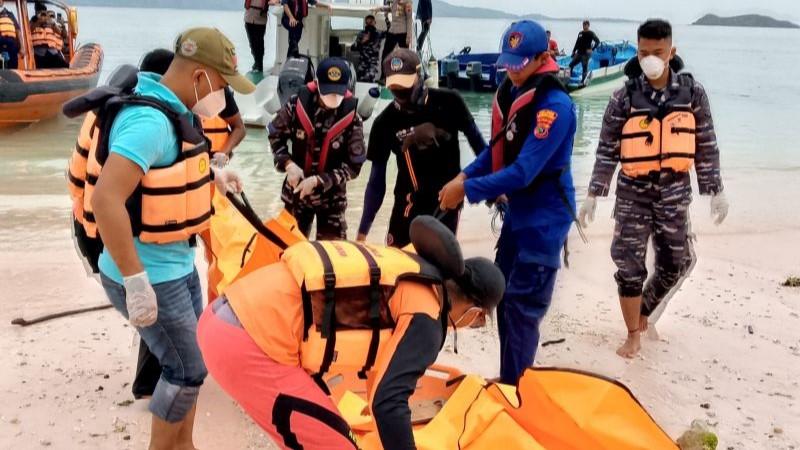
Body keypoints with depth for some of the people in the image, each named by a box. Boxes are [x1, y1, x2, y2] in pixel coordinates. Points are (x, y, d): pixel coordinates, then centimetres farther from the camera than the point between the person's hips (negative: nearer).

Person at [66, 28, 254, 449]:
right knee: (187, 371, 5)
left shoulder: (166, 107, 4)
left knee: (193, 358, 21)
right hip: (150, 274, -10)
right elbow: (106, 199, -36)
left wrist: (210, 173, 15)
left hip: (176, 262, 10)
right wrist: (137, 281, -34)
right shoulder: (150, 120, -27)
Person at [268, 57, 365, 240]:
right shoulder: (298, 104, -16)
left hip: (331, 195, -1)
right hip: (296, 189, 2)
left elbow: (353, 166, -14)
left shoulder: (351, 118, -19)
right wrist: (288, 164, -16)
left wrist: (317, 180, -22)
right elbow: (275, 135, 0)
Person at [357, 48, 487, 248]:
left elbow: (477, 143, 3)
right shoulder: (385, 123, -6)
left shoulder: (448, 102, -9)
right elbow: (376, 180, -1)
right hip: (410, 203, 1)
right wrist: (362, 232, -3)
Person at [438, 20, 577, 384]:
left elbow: (523, 171, -28)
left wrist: (468, 190, -23)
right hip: (518, 210, 9)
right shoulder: (510, 91, 3)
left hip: (545, 217, -9)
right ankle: (508, 379, 32)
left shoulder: (554, 105, -23)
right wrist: (464, 175, -3)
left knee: (522, 306, -6)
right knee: (504, 295, 16)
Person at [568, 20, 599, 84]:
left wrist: (591, 49, -17)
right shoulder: (580, 33, 13)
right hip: (579, 53, 7)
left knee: (585, 68, -7)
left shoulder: (591, 33, -4)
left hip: (586, 54, -7)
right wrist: (574, 51, 13)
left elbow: (597, 41, -12)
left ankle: (583, 81, -3)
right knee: (571, 65, 4)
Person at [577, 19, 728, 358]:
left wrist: (716, 191, 3)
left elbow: (706, 146, 4)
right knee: (629, 264, -1)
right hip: (633, 192, -2)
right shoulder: (625, 97, -6)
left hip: (674, 191, 2)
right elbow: (607, 150, -3)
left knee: (674, 263, 9)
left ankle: (643, 311, 35)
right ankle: (633, 335, 15)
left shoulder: (692, 92, -1)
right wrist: (593, 195, -6)